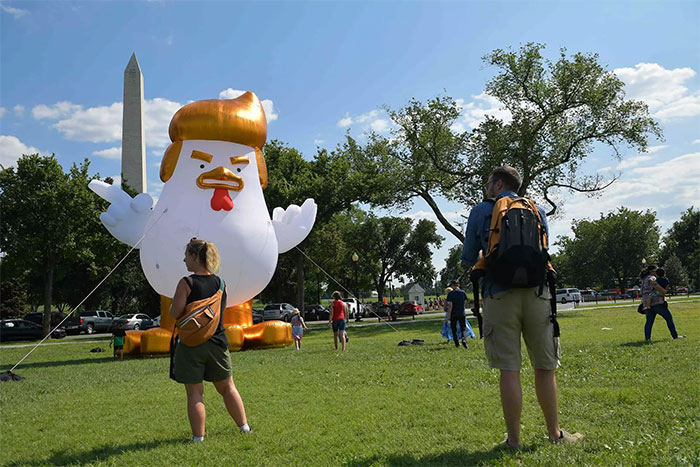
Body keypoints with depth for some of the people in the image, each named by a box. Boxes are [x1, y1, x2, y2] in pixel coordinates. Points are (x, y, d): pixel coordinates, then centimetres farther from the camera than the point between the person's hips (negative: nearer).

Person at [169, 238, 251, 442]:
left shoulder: (186, 283, -12)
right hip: (217, 342, 5)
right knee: (227, 387, 18)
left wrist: (174, 302, 5)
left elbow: (175, 313, -14)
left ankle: (198, 436, 7)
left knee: (195, 393, 5)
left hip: (191, 344, -5)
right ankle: (244, 426, 22)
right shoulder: (219, 282, 4)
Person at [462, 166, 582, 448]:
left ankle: (513, 440, 7)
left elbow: (468, 259, 10)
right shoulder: (537, 211, 15)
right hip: (536, 292, 2)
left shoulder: (480, 211, 7)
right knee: (545, 368, 10)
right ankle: (555, 434, 21)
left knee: (509, 369, 0)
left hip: (499, 295, -2)